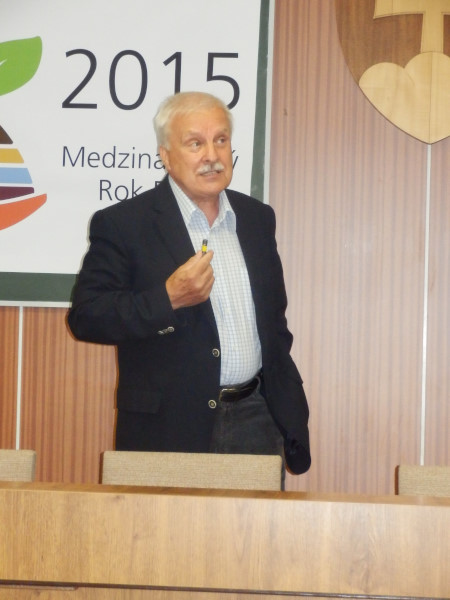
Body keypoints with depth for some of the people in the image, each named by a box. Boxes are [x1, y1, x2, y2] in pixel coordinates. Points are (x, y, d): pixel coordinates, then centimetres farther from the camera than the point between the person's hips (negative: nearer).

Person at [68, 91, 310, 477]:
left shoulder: (257, 218, 11)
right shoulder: (122, 224, -5)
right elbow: (85, 317, -10)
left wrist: (290, 420, 16)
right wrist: (167, 299, -21)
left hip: (255, 423, 4)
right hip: (168, 430, -4)